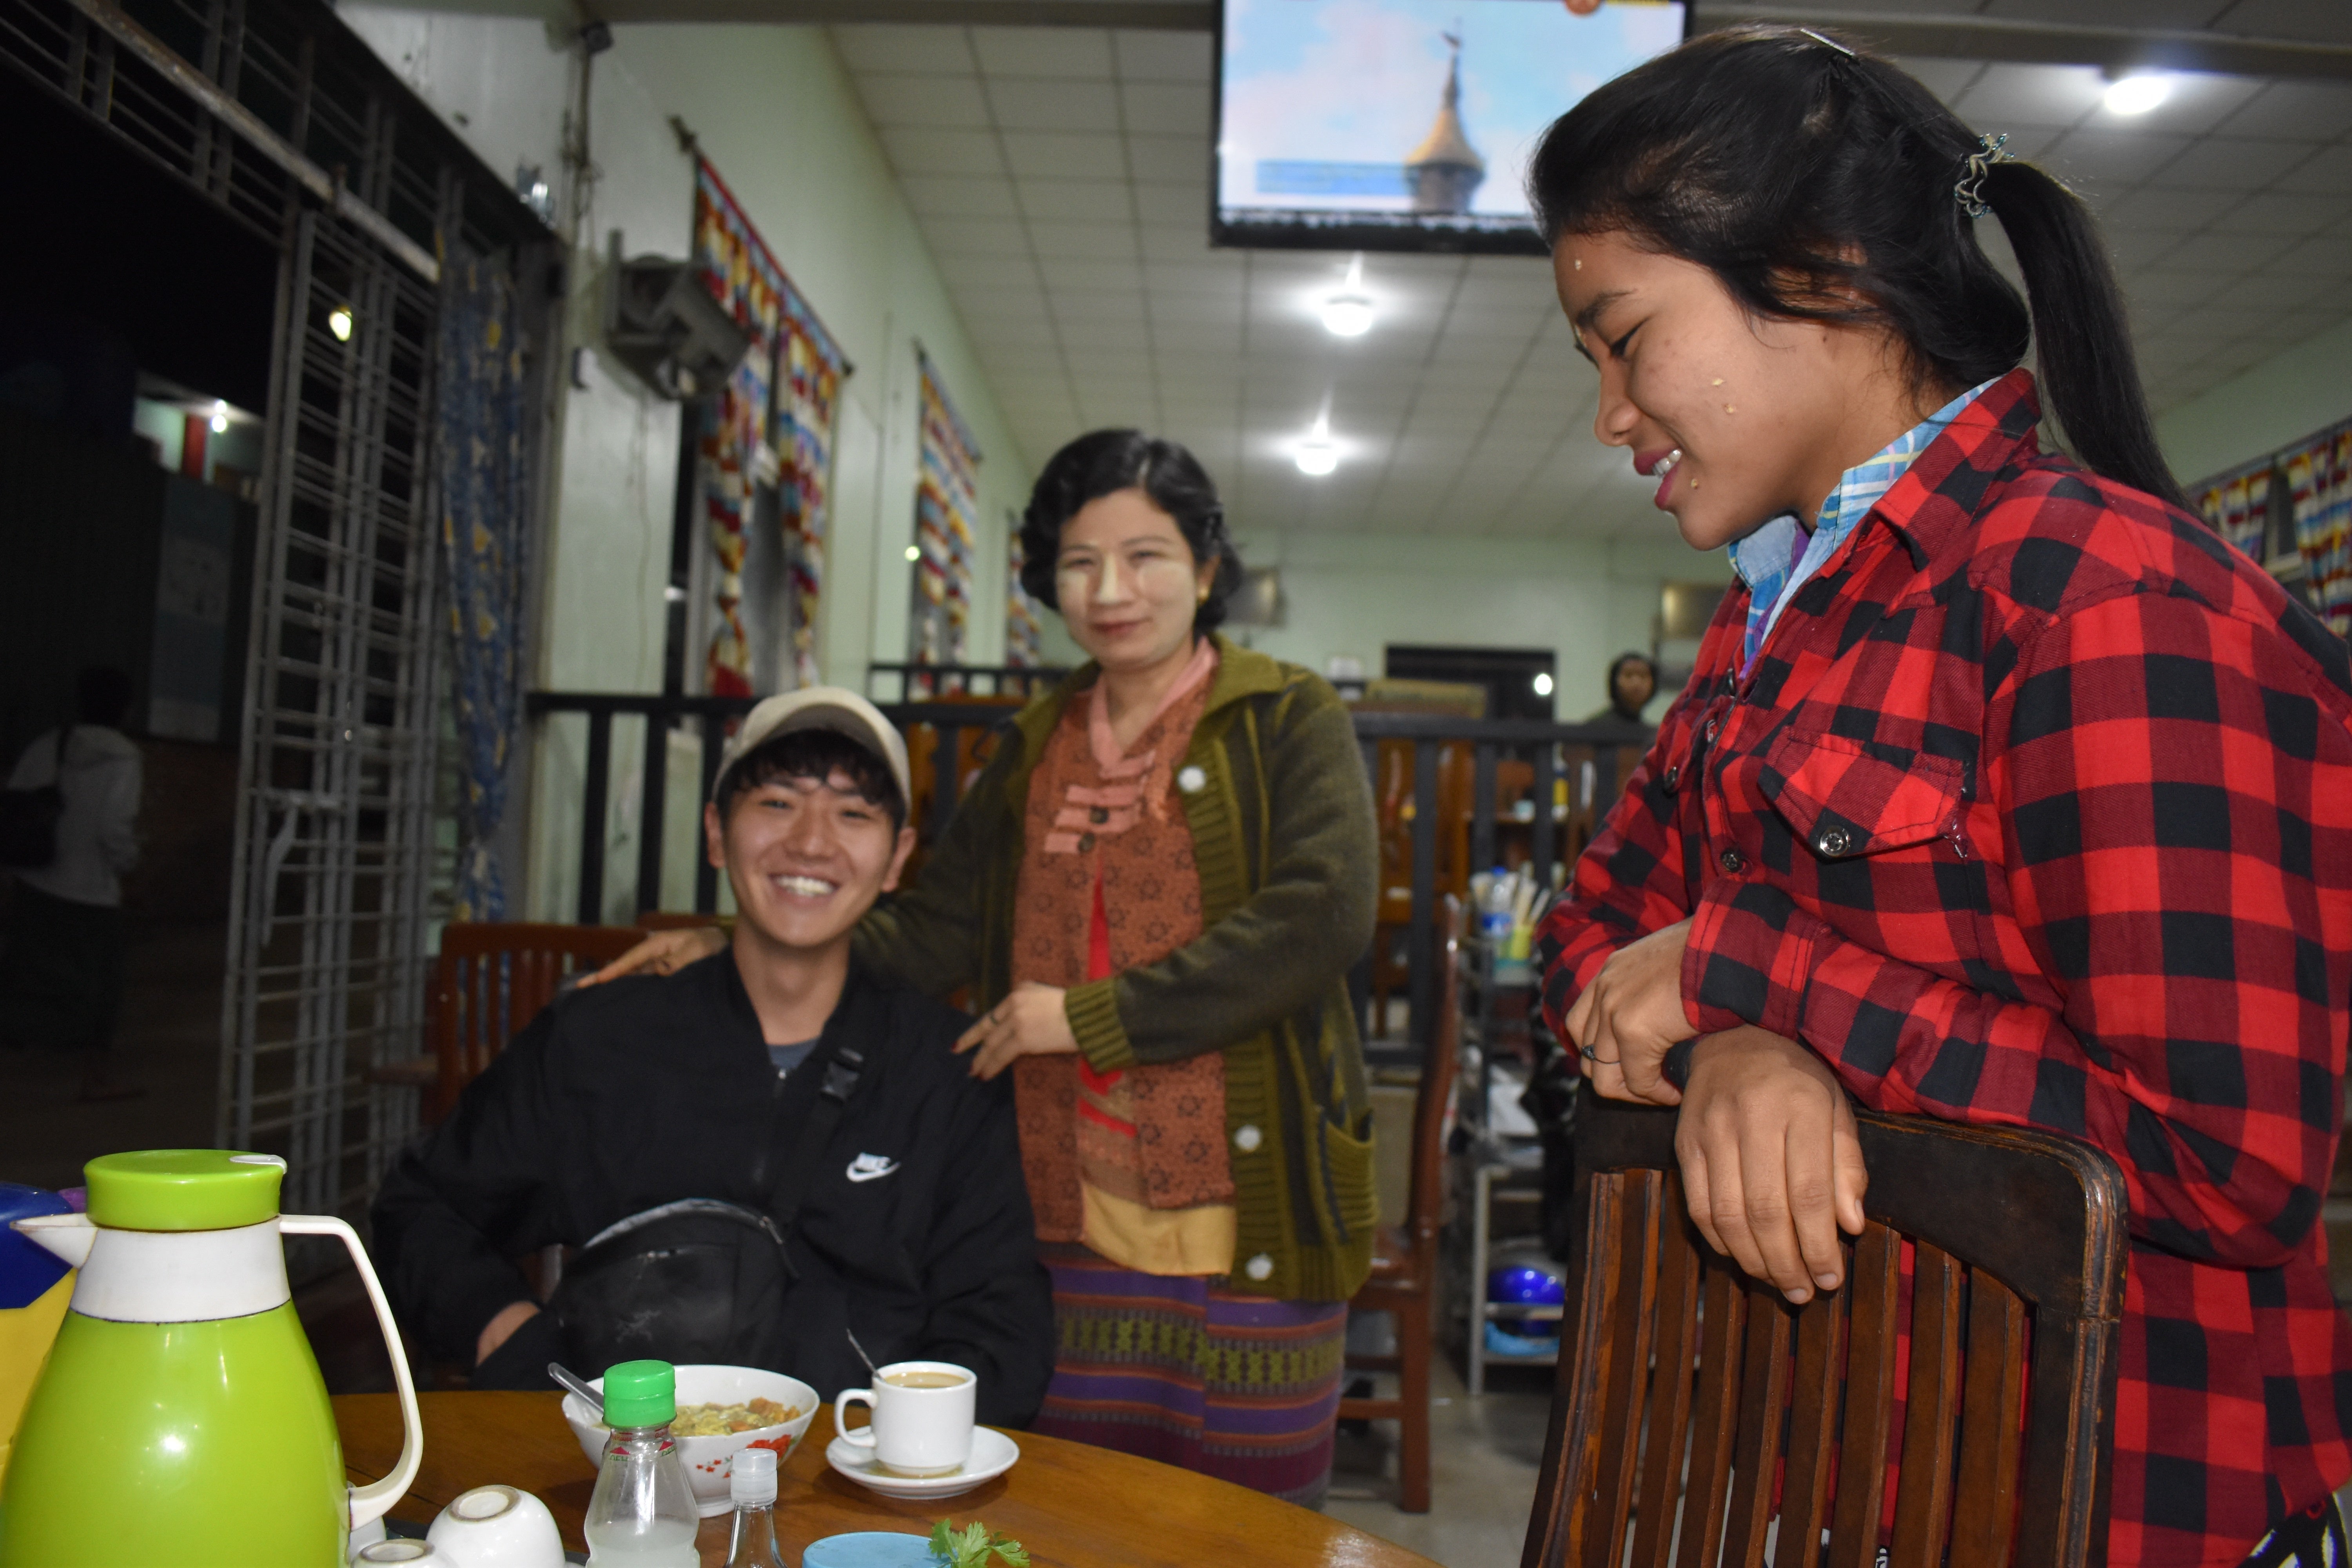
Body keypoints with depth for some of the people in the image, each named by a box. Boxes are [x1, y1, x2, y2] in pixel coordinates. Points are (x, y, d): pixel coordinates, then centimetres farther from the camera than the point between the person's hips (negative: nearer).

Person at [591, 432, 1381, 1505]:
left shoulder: (1288, 721, -2)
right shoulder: (1035, 750, 14)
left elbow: (1322, 914, -16)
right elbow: (936, 929, 11)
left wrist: (1092, 1015, -15)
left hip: (1250, 1226, -4)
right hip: (1075, 1224, 5)